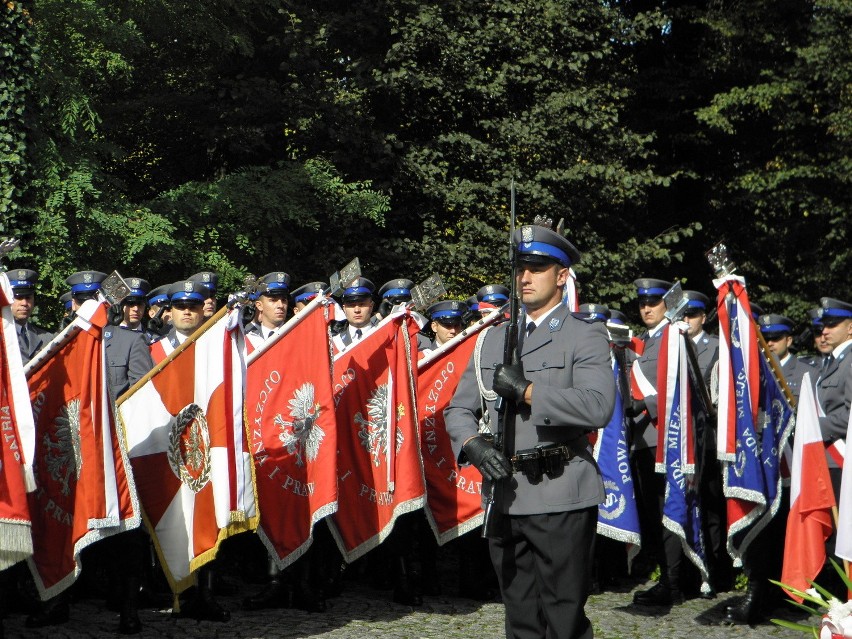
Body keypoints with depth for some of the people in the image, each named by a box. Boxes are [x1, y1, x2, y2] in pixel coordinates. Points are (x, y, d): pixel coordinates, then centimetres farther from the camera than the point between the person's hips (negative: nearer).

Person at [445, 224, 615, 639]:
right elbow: (458, 409, 14)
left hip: (560, 496, -6)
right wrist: (473, 444, -7)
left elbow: (598, 407, -19)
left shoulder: (586, 338, -2)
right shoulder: (493, 341, 17)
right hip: (504, 496, 6)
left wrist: (525, 391, -17)